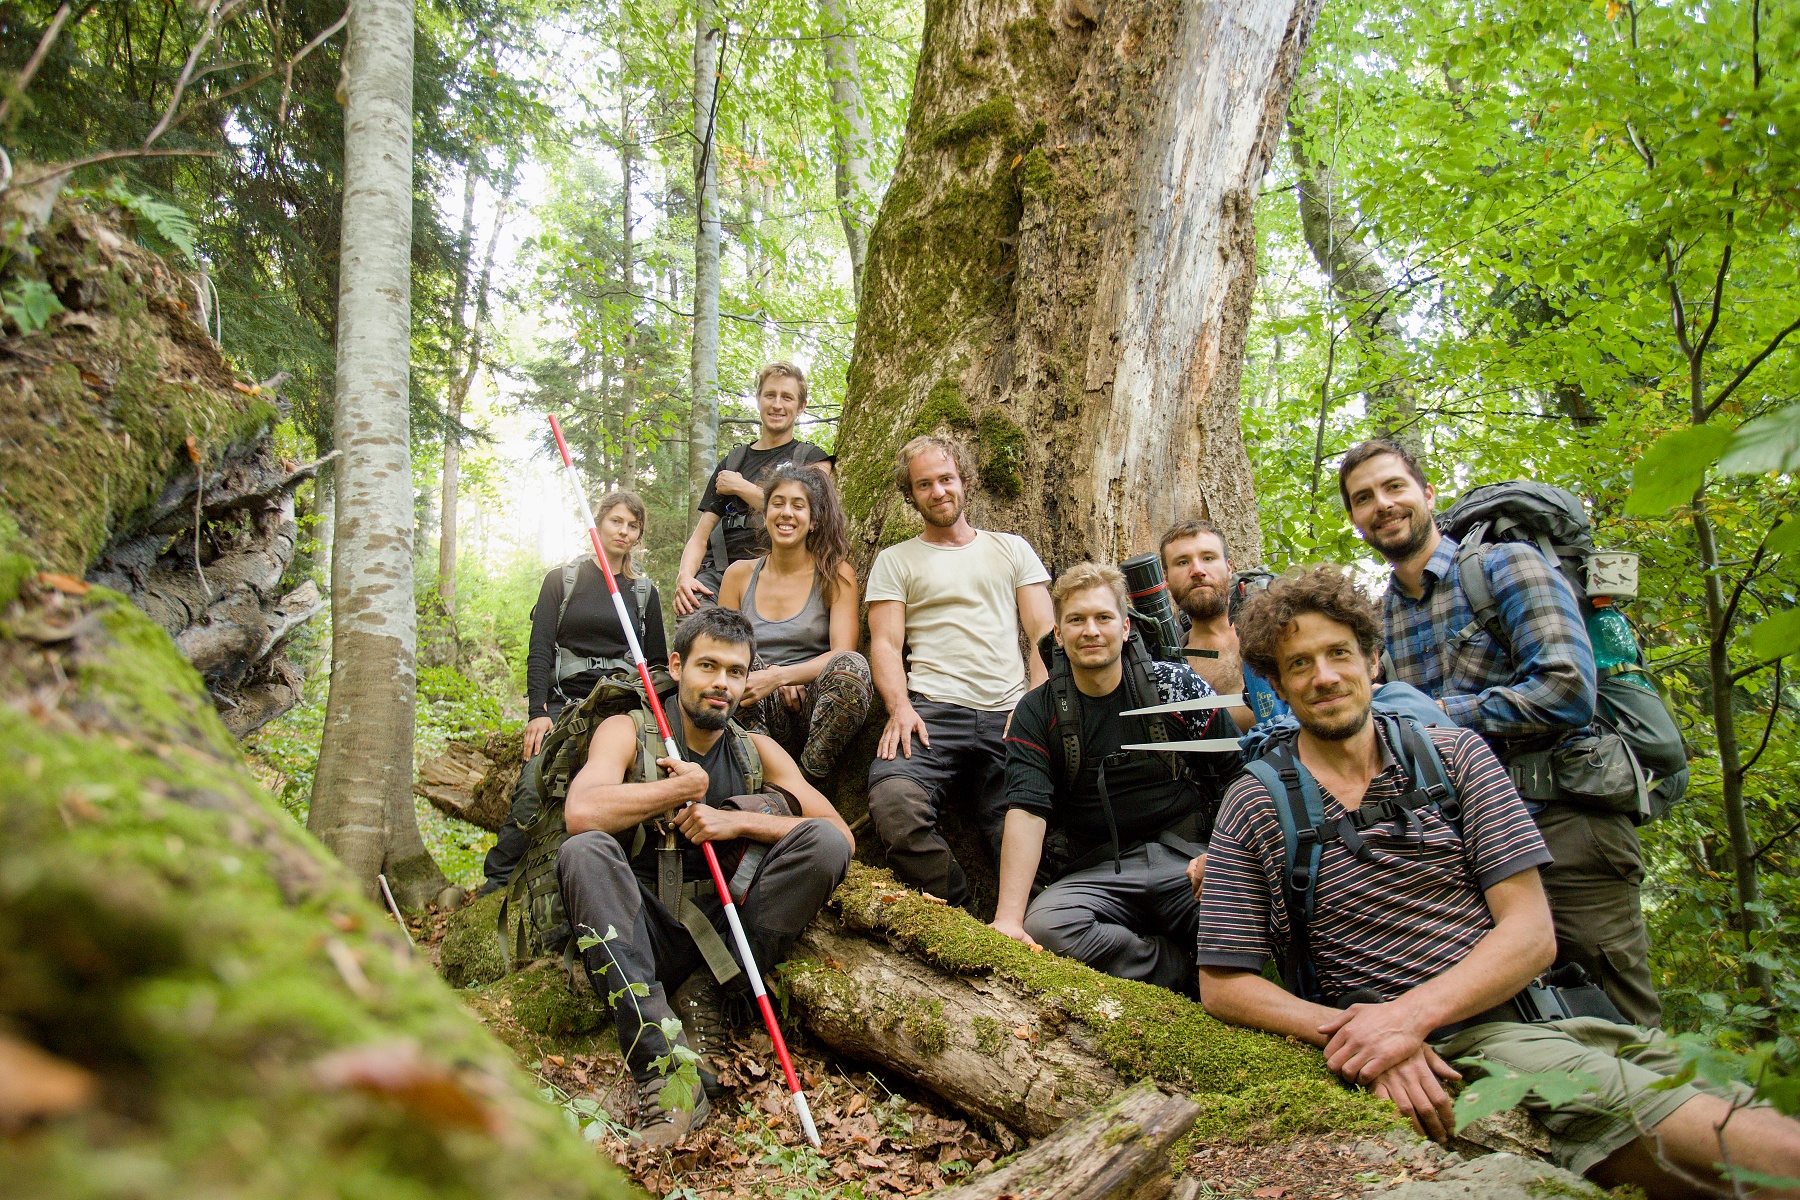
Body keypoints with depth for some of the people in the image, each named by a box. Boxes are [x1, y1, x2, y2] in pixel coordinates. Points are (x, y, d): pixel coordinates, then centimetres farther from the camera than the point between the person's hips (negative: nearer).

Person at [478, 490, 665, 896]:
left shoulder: (645, 592, 16)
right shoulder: (562, 579, 10)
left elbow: (657, 661, 18)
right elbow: (540, 650, 2)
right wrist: (538, 711, -9)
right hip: (563, 704, -2)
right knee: (533, 794, -17)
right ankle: (495, 883, -5)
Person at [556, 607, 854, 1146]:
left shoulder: (758, 751, 10)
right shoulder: (627, 732, 2)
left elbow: (841, 835, -2)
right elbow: (582, 813, -21)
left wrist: (736, 821, -12)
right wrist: (684, 788, -11)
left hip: (727, 933, 2)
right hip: (644, 936, -1)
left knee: (823, 842, -18)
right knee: (584, 852, -31)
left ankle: (710, 994, -13)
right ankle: (664, 1073, -38)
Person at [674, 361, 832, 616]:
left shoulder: (812, 459, 14)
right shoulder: (731, 462, 24)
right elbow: (701, 535, 19)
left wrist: (741, 488, 2)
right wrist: (684, 575, -2)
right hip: (717, 570, 3)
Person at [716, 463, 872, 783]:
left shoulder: (835, 574, 3)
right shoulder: (739, 575, 9)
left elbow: (843, 654, -9)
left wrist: (777, 676, -25)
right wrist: (773, 678, -13)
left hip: (815, 710, -1)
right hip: (760, 715, 1)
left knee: (851, 665, -32)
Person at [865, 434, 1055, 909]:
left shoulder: (1012, 549, 22)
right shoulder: (895, 560, 18)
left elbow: (1044, 636, 14)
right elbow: (885, 644, 7)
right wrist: (900, 707, -12)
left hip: (1008, 713, 2)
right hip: (931, 711, -1)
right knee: (894, 803, -30)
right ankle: (959, 916, -12)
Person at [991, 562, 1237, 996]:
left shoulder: (1176, 686, 3)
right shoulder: (1037, 713, 4)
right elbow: (1026, 813, -7)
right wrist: (1008, 916, -19)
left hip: (1186, 857, -1)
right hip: (1100, 871, 1)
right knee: (1042, 926, -31)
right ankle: (1192, 976, -13)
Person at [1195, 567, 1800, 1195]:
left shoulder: (1455, 754, 8)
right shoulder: (1252, 808, 3)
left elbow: (1532, 934, 2)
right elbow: (1223, 985, 2)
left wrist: (1407, 1014, -13)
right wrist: (1350, 1034, -14)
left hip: (1534, 1015, 3)